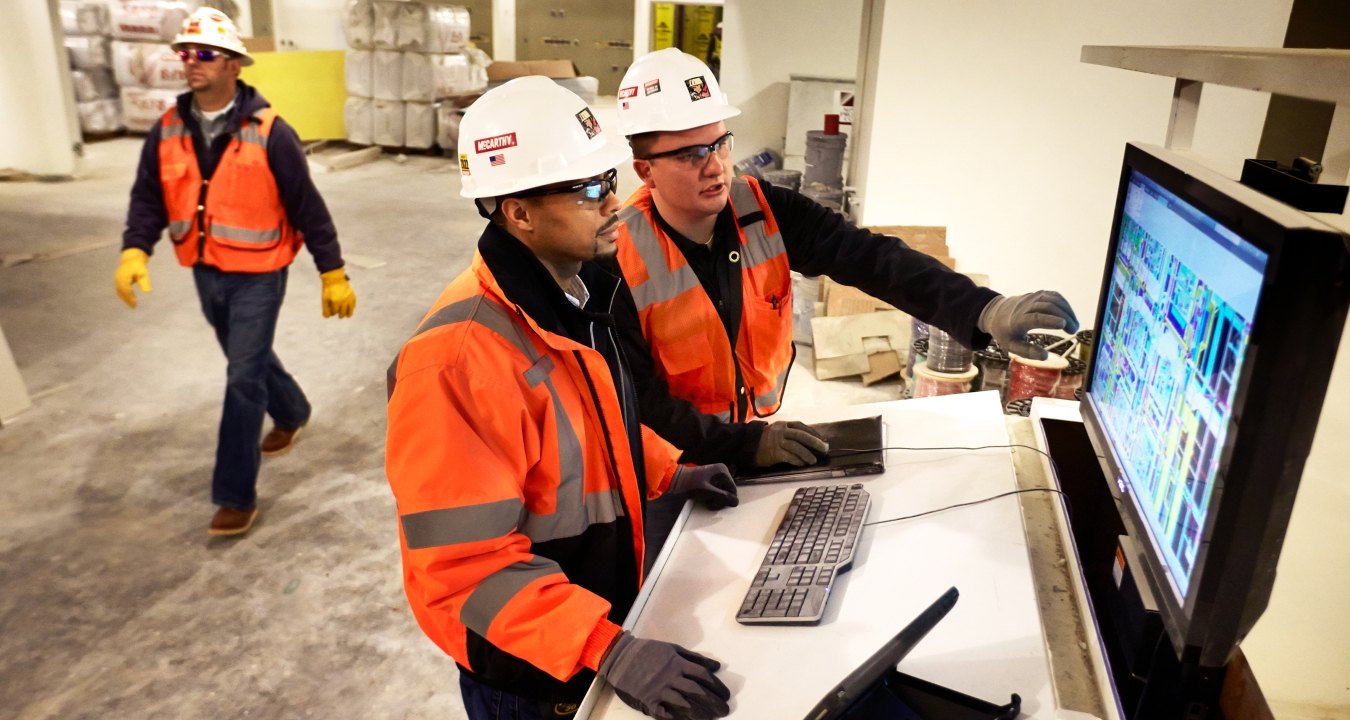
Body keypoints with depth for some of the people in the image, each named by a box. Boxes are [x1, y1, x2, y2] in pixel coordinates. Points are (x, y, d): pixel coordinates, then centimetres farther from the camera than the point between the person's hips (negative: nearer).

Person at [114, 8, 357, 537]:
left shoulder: (269, 133, -14)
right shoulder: (167, 132, 1)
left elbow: (308, 207, -11)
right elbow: (148, 198, 5)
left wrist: (333, 275, -9)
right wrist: (135, 250, -13)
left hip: (257, 276, -6)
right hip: (205, 274, 6)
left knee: (244, 380, -4)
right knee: (249, 361, 23)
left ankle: (236, 495, 5)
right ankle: (292, 413, 52)